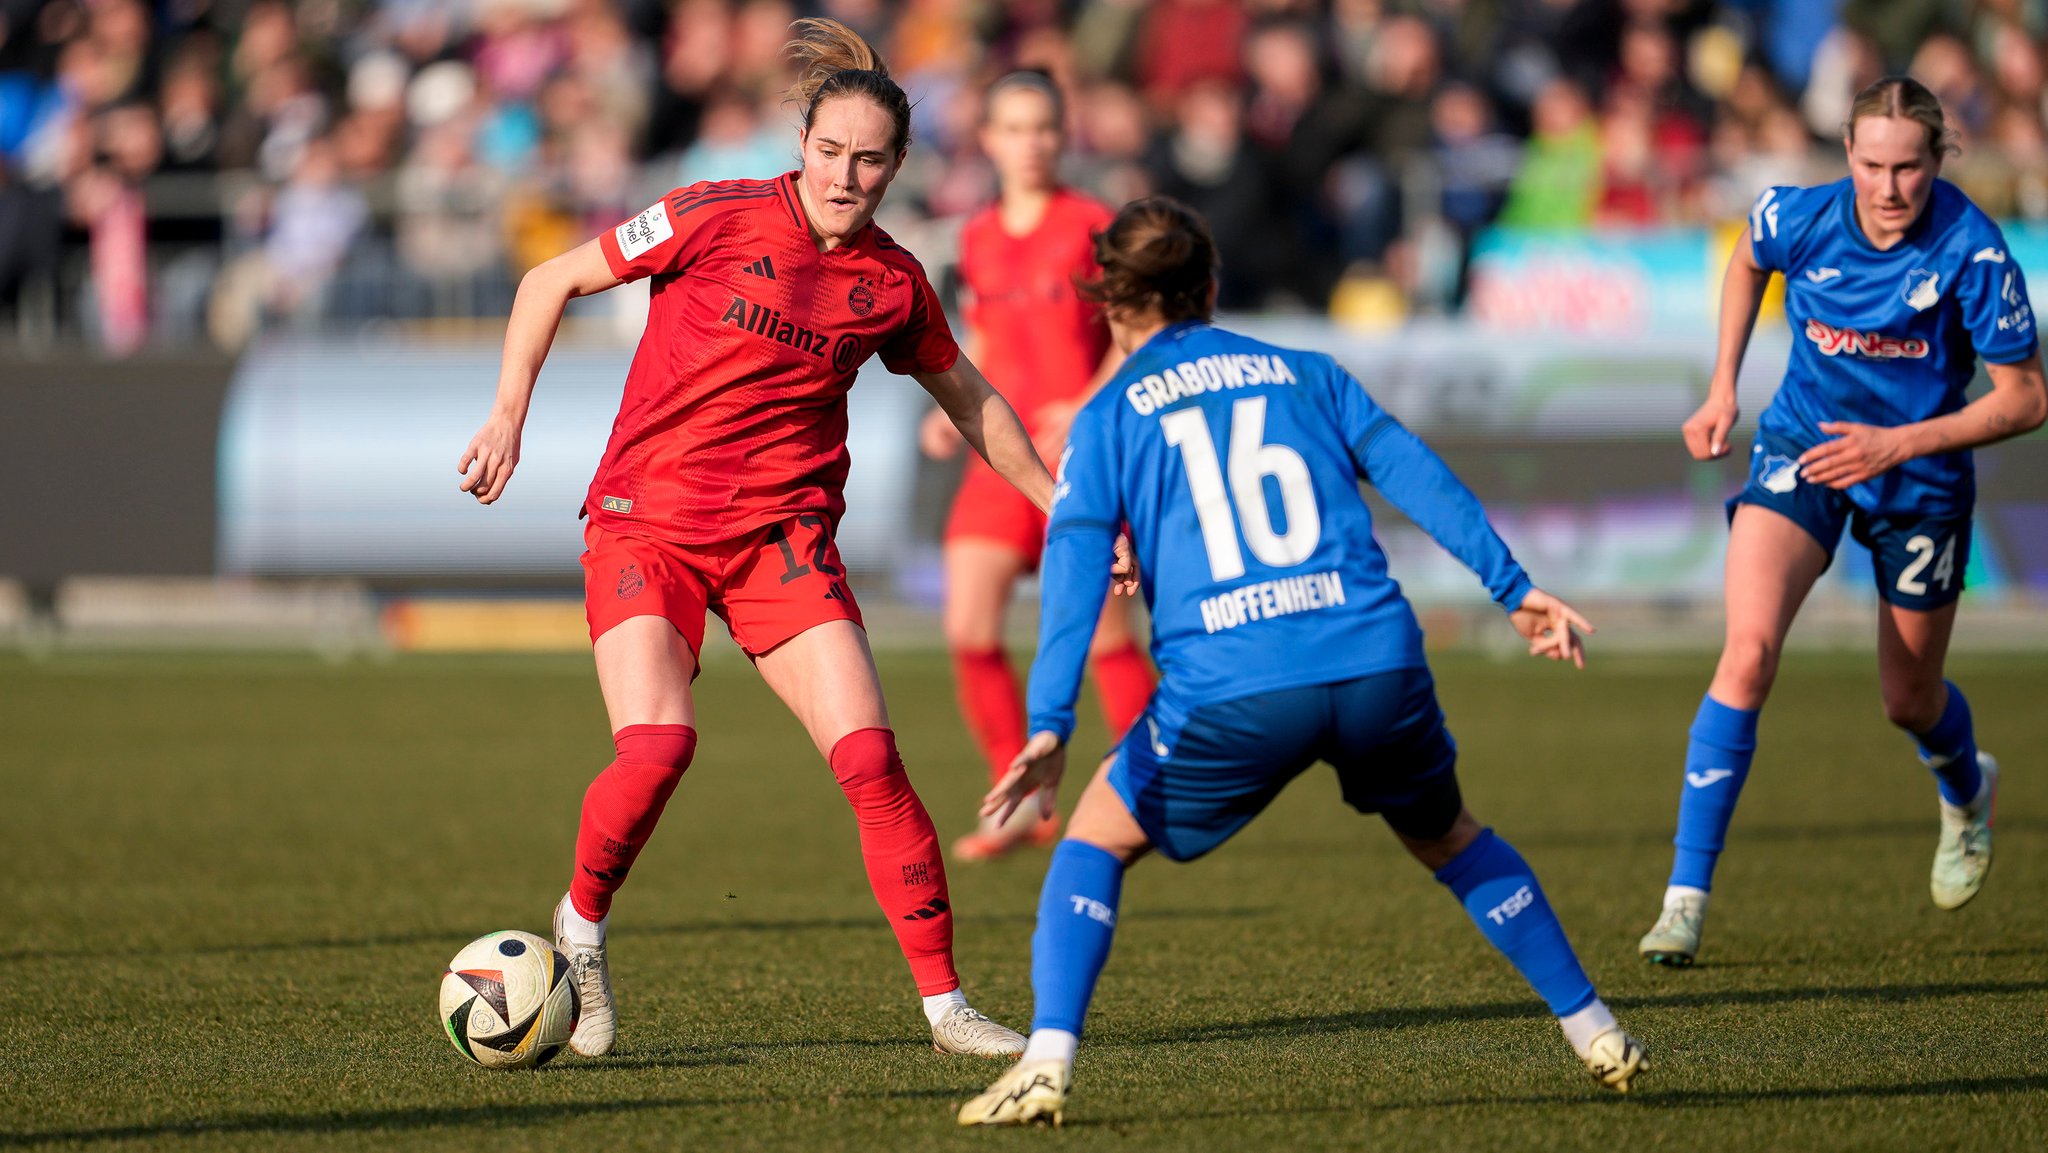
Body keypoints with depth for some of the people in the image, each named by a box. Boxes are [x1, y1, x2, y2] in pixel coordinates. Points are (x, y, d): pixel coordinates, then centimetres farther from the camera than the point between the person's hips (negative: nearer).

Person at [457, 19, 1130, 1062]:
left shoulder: (892, 283, 4)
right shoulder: (719, 220, -8)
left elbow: (970, 400, 21)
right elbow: (552, 282, 0)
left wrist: (1063, 507, 22)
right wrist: (509, 415, -7)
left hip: (782, 532, 3)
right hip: (647, 518, -3)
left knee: (869, 758, -13)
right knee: (657, 747, -24)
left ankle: (945, 1005, -3)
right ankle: (582, 924, 5)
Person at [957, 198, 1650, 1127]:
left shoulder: (1107, 418, 14)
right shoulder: (1305, 374, 21)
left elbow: (1076, 562, 2)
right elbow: (1413, 473, 11)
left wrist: (1049, 725, -4)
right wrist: (1515, 588, 9)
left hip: (1229, 690, -2)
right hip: (1377, 663, 3)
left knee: (1096, 840, 17)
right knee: (1450, 841, 28)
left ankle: (1048, 1060, -1)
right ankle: (1596, 1033, 27)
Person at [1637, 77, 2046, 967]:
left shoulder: (1973, 255, -24)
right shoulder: (1799, 220, -17)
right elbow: (1748, 258, 10)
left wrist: (1898, 444, -25)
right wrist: (1723, 385, 5)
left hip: (1919, 481, -1)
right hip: (1802, 451, 1)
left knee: (1910, 703, 14)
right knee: (1747, 652, -22)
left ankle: (1968, 794, 54)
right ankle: (1686, 897, -20)